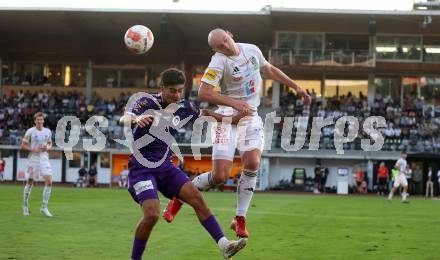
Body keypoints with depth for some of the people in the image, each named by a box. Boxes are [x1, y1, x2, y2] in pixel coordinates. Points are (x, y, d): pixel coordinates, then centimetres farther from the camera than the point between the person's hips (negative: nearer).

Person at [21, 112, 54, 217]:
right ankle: (25, 206, 19)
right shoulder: (30, 131, -5)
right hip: (33, 159, -3)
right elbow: (23, 145, -1)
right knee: (29, 183, 3)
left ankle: (44, 207, -4)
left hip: (44, 159, 3)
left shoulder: (48, 131, 6)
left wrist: (47, 147, -2)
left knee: (49, 181, -11)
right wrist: (33, 149, -16)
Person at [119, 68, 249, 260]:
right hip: (142, 167, -6)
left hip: (165, 165, 6)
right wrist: (136, 118, -52)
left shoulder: (182, 107, 4)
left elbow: (204, 113, 24)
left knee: (197, 198, -10)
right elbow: (123, 119, -29)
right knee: (152, 214, -21)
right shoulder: (147, 102, -13)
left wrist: (232, 119, 20)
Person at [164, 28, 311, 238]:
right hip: (228, 118, -5)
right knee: (220, 176, -12)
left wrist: (296, 87, 26)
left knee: (253, 163, -17)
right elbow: (203, 93, -23)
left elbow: (269, 70, 24)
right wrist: (234, 103, -29)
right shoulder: (219, 61, -15)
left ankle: (240, 220, -3)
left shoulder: (252, 50, 5)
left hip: (252, 118, 5)